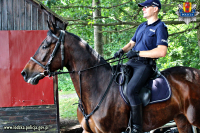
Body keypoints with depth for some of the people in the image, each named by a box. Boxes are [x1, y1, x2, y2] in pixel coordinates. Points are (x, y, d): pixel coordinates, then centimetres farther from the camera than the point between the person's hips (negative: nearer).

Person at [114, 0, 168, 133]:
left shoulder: (160, 27, -7)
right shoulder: (142, 26, 19)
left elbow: (162, 51, -19)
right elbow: (132, 43, 27)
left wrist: (138, 53, -19)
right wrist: (122, 51, 3)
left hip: (145, 65, -9)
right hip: (132, 62, 9)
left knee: (131, 90, -29)